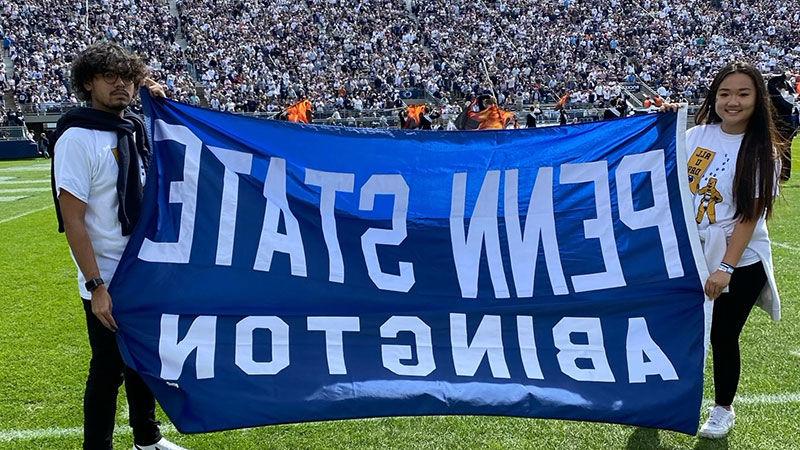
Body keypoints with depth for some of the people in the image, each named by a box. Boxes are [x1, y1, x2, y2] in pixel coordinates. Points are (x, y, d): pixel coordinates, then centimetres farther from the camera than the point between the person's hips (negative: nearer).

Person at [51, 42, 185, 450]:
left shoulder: (134, 128, 6)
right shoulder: (77, 138, -15)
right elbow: (73, 221, -18)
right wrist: (96, 286, -21)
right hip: (108, 282, -7)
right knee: (108, 369, 3)